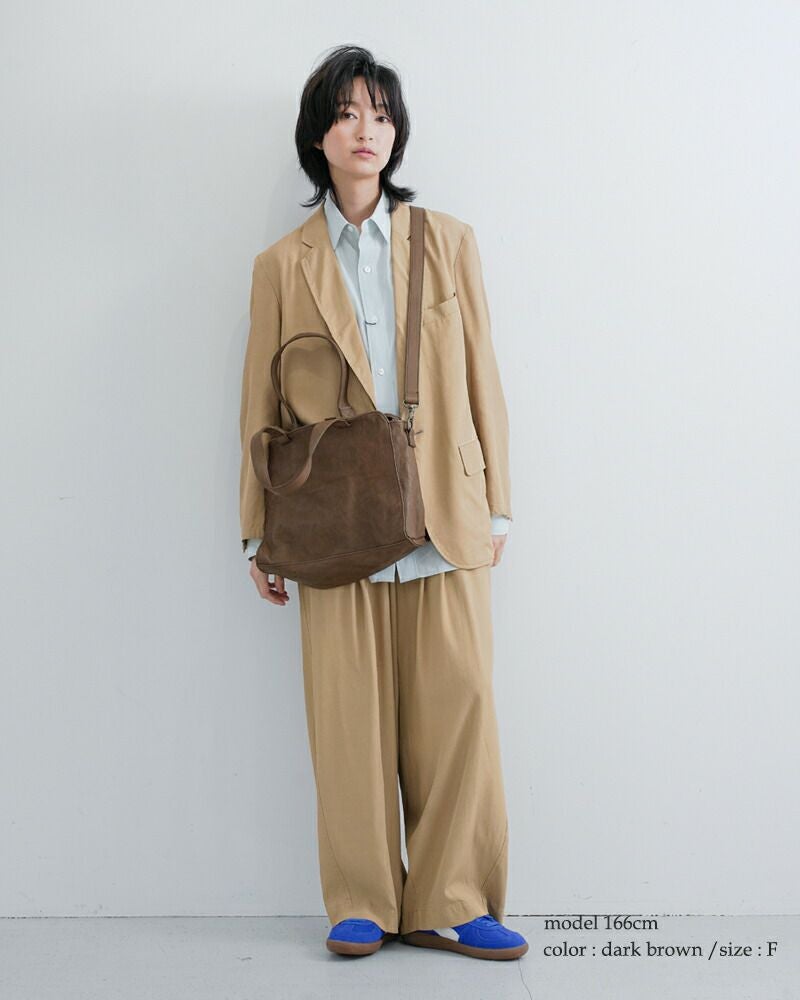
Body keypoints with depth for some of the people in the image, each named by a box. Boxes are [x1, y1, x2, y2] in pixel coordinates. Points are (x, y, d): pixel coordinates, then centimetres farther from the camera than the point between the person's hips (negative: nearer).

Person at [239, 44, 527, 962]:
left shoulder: (448, 242, 9)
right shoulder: (282, 265, 7)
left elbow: (481, 378, 9)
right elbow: (262, 406, 8)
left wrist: (495, 506, 6)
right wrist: (258, 535, 7)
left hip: (443, 518, 1)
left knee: (456, 708, 0)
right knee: (348, 718, 2)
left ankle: (447, 904, 15)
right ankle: (362, 906, 18)